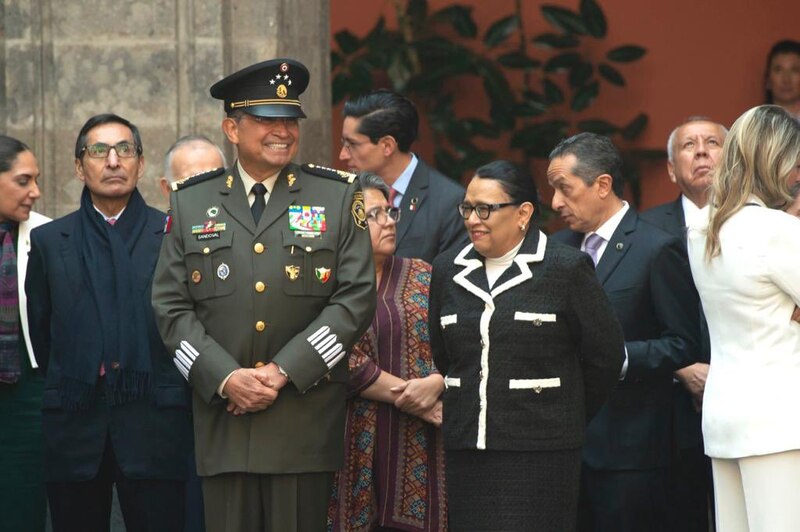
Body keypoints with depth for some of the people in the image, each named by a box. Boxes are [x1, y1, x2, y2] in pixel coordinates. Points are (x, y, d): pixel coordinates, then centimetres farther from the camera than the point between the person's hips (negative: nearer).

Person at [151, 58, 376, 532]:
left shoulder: (338, 198, 6)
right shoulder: (191, 203, 11)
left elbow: (356, 298, -2)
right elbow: (172, 306, 5)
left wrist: (283, 372, -11)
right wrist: (226, 378, -10)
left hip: (307, 418, -1)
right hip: (222, 417, 1)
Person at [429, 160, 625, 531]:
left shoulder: (566, 270, -4)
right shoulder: (448, 270, 11)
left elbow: (605, 354, 2)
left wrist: (568, 415, 10)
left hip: (539, 451, -5)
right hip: (466, 451, 5)